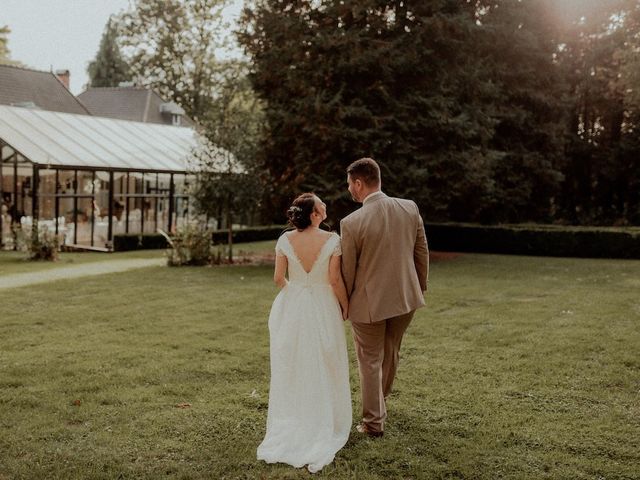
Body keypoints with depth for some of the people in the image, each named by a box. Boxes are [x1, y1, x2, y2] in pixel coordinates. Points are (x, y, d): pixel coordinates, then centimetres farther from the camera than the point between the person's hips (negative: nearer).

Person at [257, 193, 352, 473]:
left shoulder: (285, 240, -7)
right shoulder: (332, 240, -14)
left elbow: (278, 278, -4)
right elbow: (335, 280, -13)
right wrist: (345, 305, 4)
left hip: (292, 309, 2)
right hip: (322, 308, -2)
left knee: (291, 369, 15)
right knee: (322, 370, 12)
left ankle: (291, 427, 25)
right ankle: (322, 427, 20)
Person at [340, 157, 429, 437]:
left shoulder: (352, 223, -21)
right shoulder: (410, 209, -8)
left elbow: (347, 271, -11)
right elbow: (422, 253, 2)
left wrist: (343, 305, 5)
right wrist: (421, 287, 18)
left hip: (368, 302, -5)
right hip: (405, 296, 5)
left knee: (370, 362, 12)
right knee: (391, 353, 25)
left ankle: (374, 422, 22)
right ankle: (380, 400, 46)